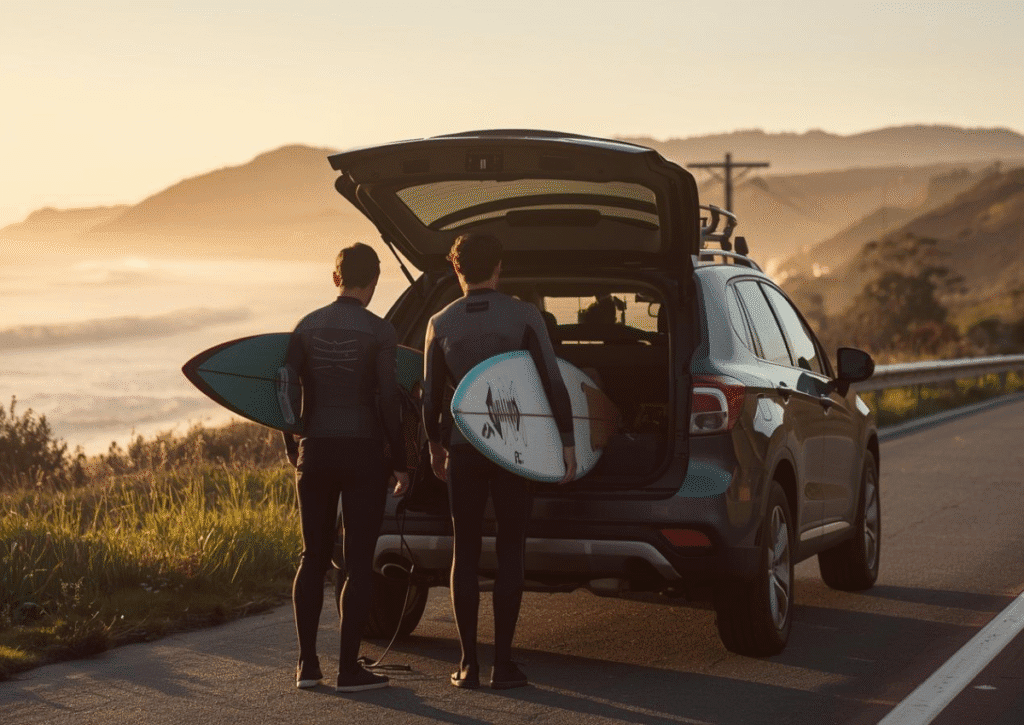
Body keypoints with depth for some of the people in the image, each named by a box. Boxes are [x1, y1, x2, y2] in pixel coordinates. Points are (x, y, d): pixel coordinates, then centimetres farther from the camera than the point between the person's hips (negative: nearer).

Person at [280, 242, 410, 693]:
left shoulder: (307, 326, 3)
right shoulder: (378, 332, -8)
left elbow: (287, 390, 4)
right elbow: (388, 401, -10)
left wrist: (293, 449, 15)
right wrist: (400, 463, -2)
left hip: (315, 453, 4)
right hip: (363, 453, -4)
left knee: (313, 558, 12)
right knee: (358, 562, 1)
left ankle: (307, 664, 11)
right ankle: (349, 668, 0)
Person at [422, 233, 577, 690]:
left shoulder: (441, 324, 2)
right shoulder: (524, 316, -4)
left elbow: (430, 395, 7)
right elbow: (552, 382, -9)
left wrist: (435, 445, 21)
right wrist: (567, 441, -4)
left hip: (463, 450, 2)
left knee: (465, 554, 8)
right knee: (509, 554, 3)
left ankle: (468, 664, 5)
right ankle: (503, 664, 0)